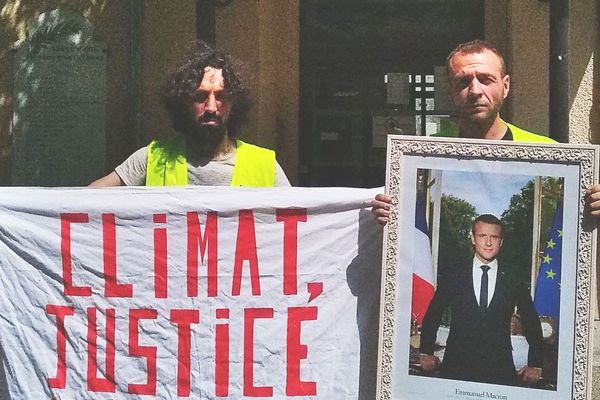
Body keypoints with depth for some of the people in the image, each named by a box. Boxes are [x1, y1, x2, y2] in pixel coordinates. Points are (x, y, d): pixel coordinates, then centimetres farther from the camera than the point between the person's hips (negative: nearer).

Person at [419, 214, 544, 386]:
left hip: (500, 370, 0)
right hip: (456, 368, 0)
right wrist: (426, 352, 11)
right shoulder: (453, 274, 3)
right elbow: (432, 314, 12)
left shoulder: (513, 280, 3)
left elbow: (532, 323, 11)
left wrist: (535, 365, 9)